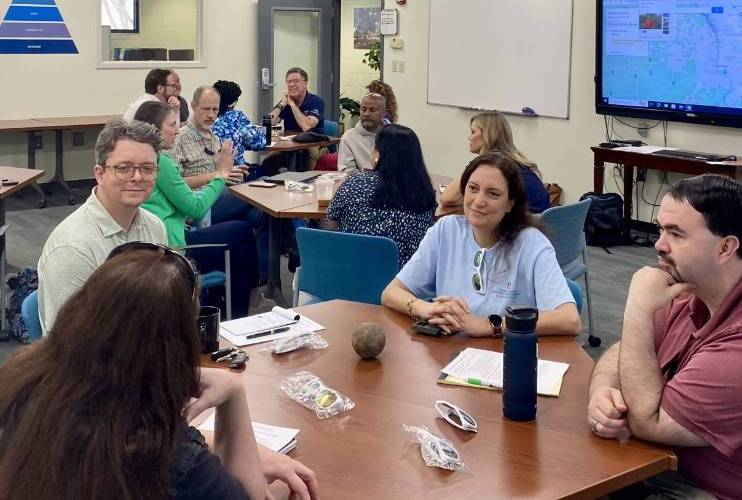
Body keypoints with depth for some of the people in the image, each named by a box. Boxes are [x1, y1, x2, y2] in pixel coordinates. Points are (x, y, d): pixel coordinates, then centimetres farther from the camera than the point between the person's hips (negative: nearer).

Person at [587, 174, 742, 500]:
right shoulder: (688, 291, -3)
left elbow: (647, 423, -24)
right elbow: (621, 352, 7)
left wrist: (639, 310, -24)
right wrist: (602, 391, -17)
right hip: (662, 459, 7)